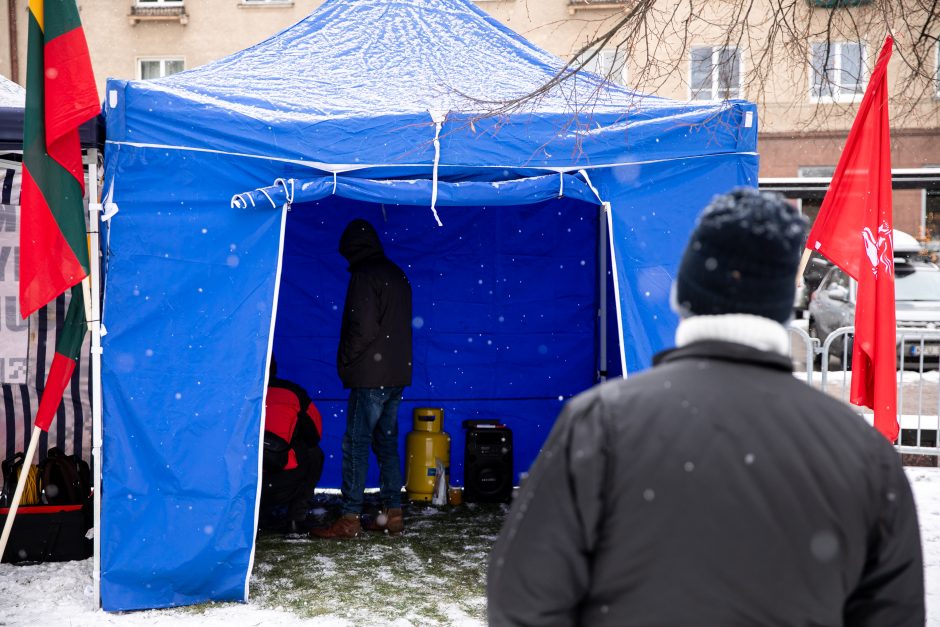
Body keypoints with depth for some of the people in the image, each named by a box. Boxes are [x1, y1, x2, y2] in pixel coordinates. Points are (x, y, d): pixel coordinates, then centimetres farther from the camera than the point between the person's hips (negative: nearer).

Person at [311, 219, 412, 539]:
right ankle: (392, 513, 16)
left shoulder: (364, 275, -11)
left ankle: (350, 518, -4)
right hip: (398, 373, 9)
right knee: (387, 442, 13)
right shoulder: (397, 275, 16)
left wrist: (345, 361, -5)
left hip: (371, 375, -9)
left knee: (356, 444, -5)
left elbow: (363, 328, -19)